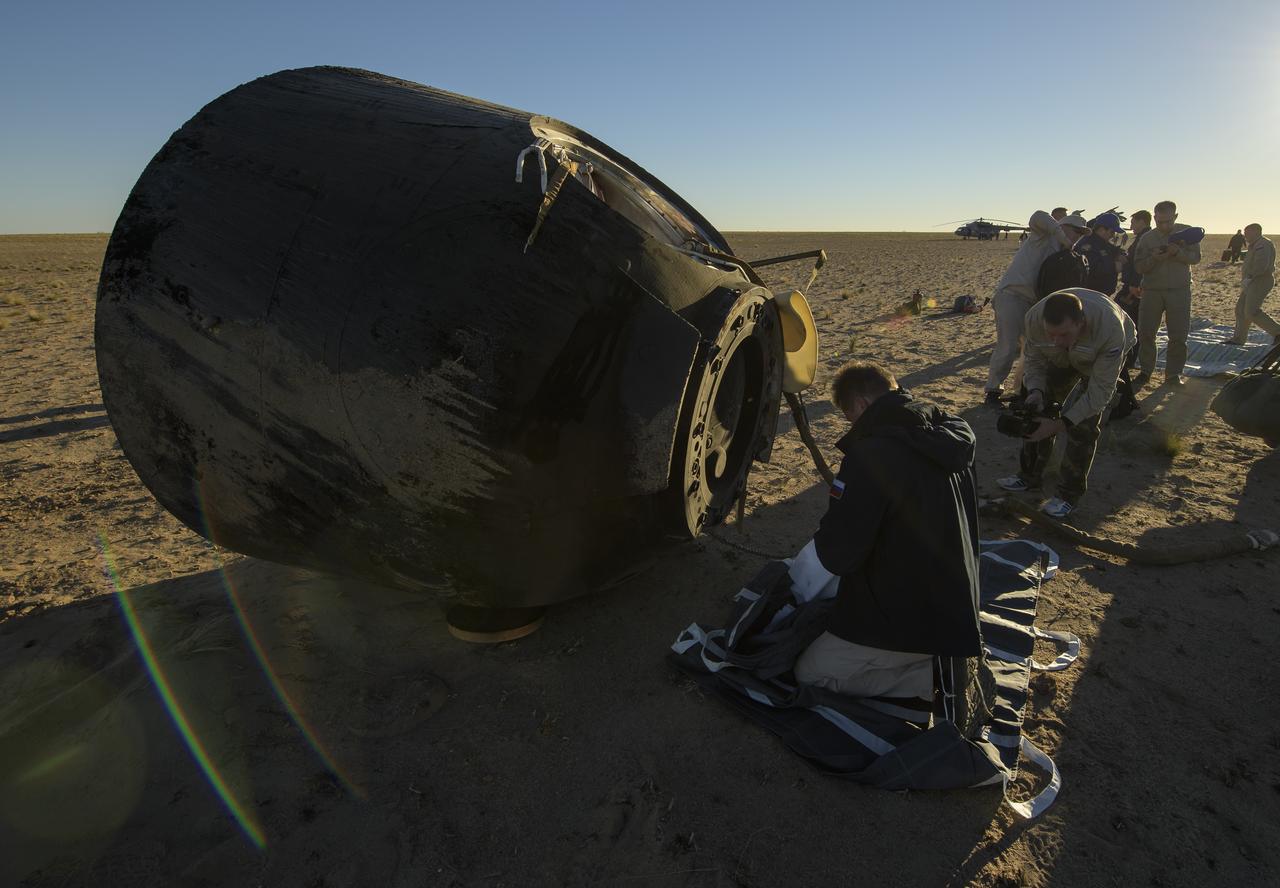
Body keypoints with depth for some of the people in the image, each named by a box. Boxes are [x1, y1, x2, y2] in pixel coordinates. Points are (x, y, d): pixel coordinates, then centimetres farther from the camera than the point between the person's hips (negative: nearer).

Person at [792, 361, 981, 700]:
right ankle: (948, 659, 11)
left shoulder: (872, 452, -25)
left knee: (810, 672, 8)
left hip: (907, 622, -9)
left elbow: (836, 554, -23)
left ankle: (934, 676, -2)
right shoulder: (951, 437, 1)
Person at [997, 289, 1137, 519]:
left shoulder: (1110, 330, -44)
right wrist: (1035, 391, -35)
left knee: (1084, 424, -15)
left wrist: (1061, 424, -44)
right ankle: (1028, 477, 15)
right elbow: (1032, 359, -16)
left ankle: (1069, 496, -3)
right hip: (1061, 358, 4)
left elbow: (1100, 390, -36)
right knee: (1037, 410, -3)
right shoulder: (1035, 318, -35)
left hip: (1102, 357, -4)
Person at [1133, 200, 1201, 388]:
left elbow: (1196, 257, -3)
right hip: (1152, 290, 1)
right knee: (1145, 333, 0)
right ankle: (1145, 371, 14)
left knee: (1178, 335, -1)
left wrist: (1178, 252, -21)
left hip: (1179, 290, -1)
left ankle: (1173, 374, 9)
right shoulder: (1147, 238, 3)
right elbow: (1138, 266, -2)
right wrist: (1153, 258, -21)